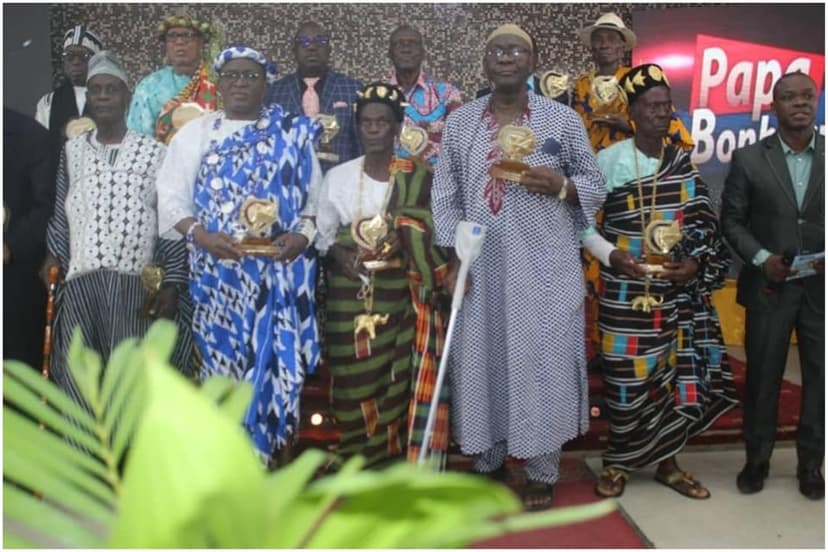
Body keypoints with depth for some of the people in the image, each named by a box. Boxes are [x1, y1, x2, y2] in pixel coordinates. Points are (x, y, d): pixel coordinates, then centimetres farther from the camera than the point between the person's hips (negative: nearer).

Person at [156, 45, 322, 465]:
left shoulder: (293, 134, 9)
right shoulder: (196, 132, 10)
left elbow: (317, 197, 6)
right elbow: (171, 196, 4)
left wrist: (302, 235, -12)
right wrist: (200, 236, -13)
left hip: (280, 269, 0)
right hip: (218, 270, 1)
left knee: (278, 356, 0)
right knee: (222, 355, 4)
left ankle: (280, 453, 16)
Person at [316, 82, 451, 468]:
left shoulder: (416, 177, 0)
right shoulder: (337, 177, 4)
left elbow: (421, 234, -2)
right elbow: (323, 233, 10)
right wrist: (336, 253, -9)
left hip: (397, 299, -1)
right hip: (350, 299, 1)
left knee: (396, 383, 2)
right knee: (355, 385, 6)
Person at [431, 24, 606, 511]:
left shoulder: (563, 119, 3)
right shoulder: (459, 122, 9)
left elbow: (596, 185, 7)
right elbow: (445, 196, 6)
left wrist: (559, 186, -14)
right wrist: (455, 259, -4)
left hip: (545, 268, -2)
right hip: (480, 267, 2)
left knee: (543, 363, 2)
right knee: (481, 360, 7)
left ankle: (542, 473, 18)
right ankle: (489, 462, 25)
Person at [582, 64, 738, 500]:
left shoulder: (683, 163, 7)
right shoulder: (609, 160, -4)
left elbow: (703, 222, 8)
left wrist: (697, 263, -9)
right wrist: (610, 254, -16)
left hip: (678, 288, 4)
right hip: (626, 288, -3)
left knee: (677, 372, 7)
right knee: (627, 375, 0)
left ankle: (666, 463, 23)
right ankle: (617, 462, 18)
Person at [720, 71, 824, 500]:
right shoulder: (748, 158, 0)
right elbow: (731, 220, 1)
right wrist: (761, 257, -13)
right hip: (768, 286, -1)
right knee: (762, 377, 8)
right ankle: (756, 459, 24)